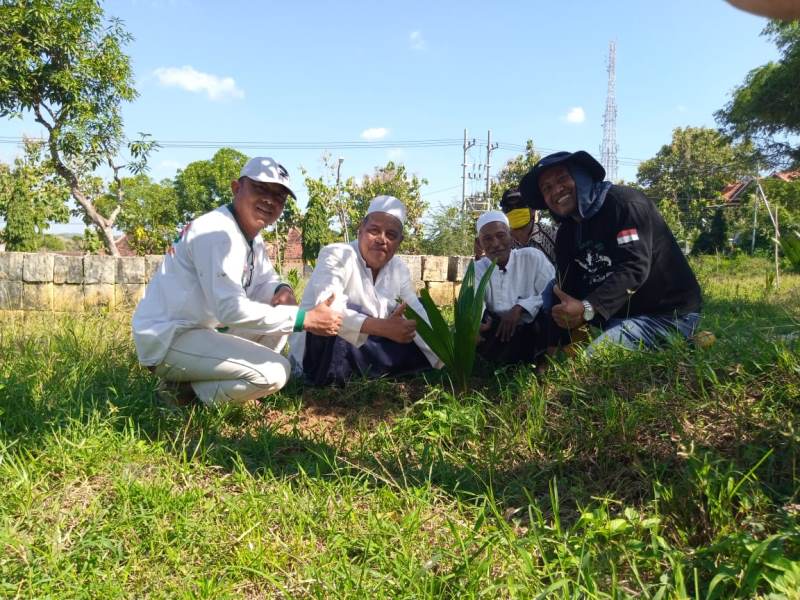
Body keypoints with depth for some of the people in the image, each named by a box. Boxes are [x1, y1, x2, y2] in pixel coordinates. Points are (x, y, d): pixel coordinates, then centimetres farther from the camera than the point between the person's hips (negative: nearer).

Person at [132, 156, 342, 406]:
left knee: (282, 314, 8)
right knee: (273, 373, -21)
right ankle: (188, 393, -3)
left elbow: (266, 280, 15)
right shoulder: (216, 233, -22)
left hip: (206, 330, 10)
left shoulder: (252, 235, 9)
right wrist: (304, 318, -28)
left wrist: (282, 290, -11)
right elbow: (231, 309, -30)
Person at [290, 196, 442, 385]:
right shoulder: (337, 255, -16)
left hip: (364, 350, 7)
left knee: (421, 352, -4)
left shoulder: (399, 269, 4)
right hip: (319, 355, -6)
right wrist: (382, 327, -46)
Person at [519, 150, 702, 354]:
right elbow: (567, 291, 0)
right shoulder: (566, 234, 9)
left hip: (670, 313, -8)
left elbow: (634, 267, -30)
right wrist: (556, 345, -17)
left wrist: (588, 309, -41)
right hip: (621, 314, 8)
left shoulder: (624, 202, -16)